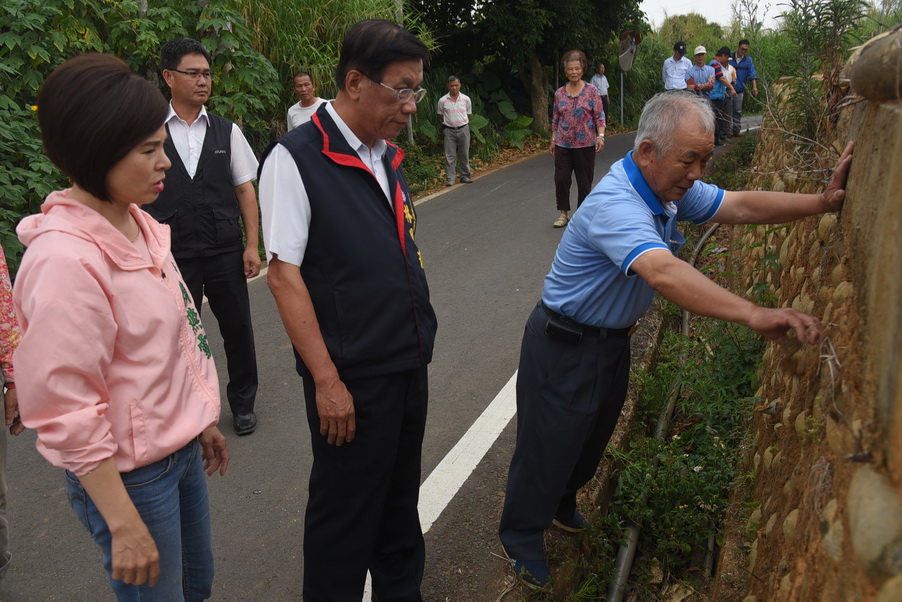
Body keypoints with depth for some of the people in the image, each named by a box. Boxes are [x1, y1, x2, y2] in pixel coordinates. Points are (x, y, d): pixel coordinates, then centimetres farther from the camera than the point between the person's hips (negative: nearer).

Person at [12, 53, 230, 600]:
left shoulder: (138, 224, 1)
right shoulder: (66, 260, -25)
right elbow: (67, 415, -23)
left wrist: (201, 421, 17)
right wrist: (124, 526, -18)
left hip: (182, 449, 8)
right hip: (129, 474, -8)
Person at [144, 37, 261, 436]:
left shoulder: (226, 132, 3)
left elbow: (245, 190, 4)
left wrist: (252, 245, -2)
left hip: (226, 252, 2)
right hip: (173, 254, -1)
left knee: (238, 329, 11)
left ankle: (242, 404, 33)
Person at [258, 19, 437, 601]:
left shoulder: (387, 155, 8)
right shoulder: (296, 159, -15)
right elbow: (285, 274, -17)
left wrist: (418, 341, 12)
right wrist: (327, 380, -17)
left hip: (411, 365, 7)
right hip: (352, 378, -7)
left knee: (401, 499, 22)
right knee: (346, 513, 10)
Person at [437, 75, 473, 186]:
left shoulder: (466, 99, 1)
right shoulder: (442, 100, -2)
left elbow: (468, 114, 12)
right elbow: (441, 116, 10)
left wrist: (462, 123, 10)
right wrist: (447, 123, 11)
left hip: (463, 129, 1)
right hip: (449, 130, -1)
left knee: (465, 154, 7)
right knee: (450, 155, -2)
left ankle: (465, 176, 17)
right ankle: (450, 178, 1)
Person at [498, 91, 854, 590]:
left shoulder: (672, 187, -4)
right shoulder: (615, 203, -34)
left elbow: (738, 206, -4)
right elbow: (663, 273, -49)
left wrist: (822, 202, -17)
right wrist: (754, 315, -56)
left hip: (613, 338, 9)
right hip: (565, 345, -9)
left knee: (594, 434, 25)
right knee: (550, 442, 6)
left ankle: (561, 503, 50)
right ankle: (521, 534, 30)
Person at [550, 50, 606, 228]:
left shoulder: (591, 91, -2)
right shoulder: (559, 93, 6)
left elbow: (599, 116, -4)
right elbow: (555, 119, 12)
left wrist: (600, 136, -15)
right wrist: (553, 140, 12)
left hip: (585, 145, -2)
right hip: (563, 145, 2)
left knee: (584, 181, 5)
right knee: (561, 179, -2)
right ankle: (564, 213, 13)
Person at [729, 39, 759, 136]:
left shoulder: (748, 60, 2)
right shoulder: (729, 58, -1)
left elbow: (752, 74, -3)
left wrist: (754, 87, -15)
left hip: (740, 90, 1)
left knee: (738, 111, 6)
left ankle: (736, 129, 12)